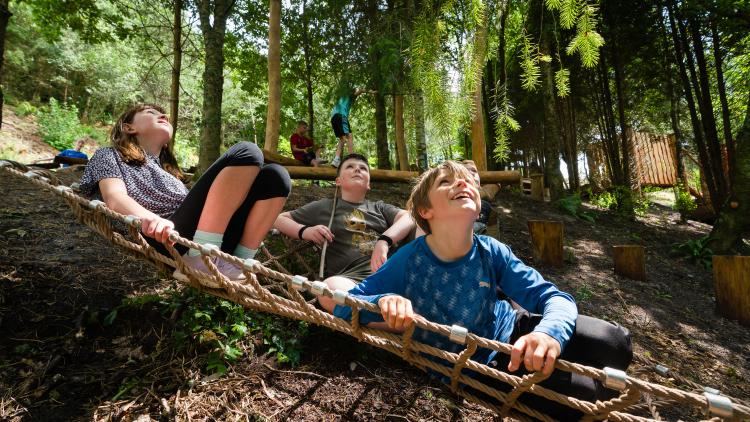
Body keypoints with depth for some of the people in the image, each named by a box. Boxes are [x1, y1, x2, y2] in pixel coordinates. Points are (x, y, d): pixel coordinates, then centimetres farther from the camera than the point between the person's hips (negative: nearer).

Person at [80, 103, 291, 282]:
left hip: (216, 239, 6)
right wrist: (151, 219, -25)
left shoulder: (167, 171, 38)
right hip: (171, 241, -6)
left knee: (274, 176, -7)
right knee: (246, 152, -19)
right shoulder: (109, 155, 21)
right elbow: (115, 199, -1)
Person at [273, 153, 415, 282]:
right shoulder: (324, 207, 19)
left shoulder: (379, 207, 24)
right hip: (349, 277, -1)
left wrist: (384, 241, -14)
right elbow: (279, 219, 23)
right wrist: (304, 231, 2)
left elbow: (409, 218, 5)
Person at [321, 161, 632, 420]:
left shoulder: (490, 252, -19)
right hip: (473, 367, -3)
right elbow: (338, 302, -22)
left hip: (510, 332, 4)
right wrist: (383, 302, -45)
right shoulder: (408, 261, -27)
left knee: (615, 342, -4)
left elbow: (554, 297, -20)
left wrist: (549, 332, -45)